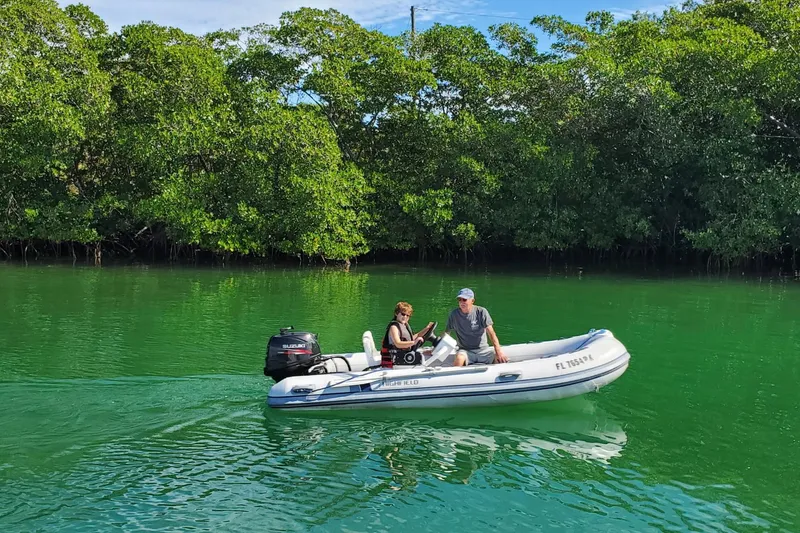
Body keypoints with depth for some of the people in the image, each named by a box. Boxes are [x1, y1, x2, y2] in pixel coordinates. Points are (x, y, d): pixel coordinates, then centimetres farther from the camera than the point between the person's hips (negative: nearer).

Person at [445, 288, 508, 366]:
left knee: (503, 360, -21)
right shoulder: (454, 314, -3)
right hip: (465, 350, -1)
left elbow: (491, 332, -9)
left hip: (483, 349, 1)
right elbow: (446, 333, 6)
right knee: (459, 359, -35)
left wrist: (498, 351, -19)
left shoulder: (481, 312, -5)